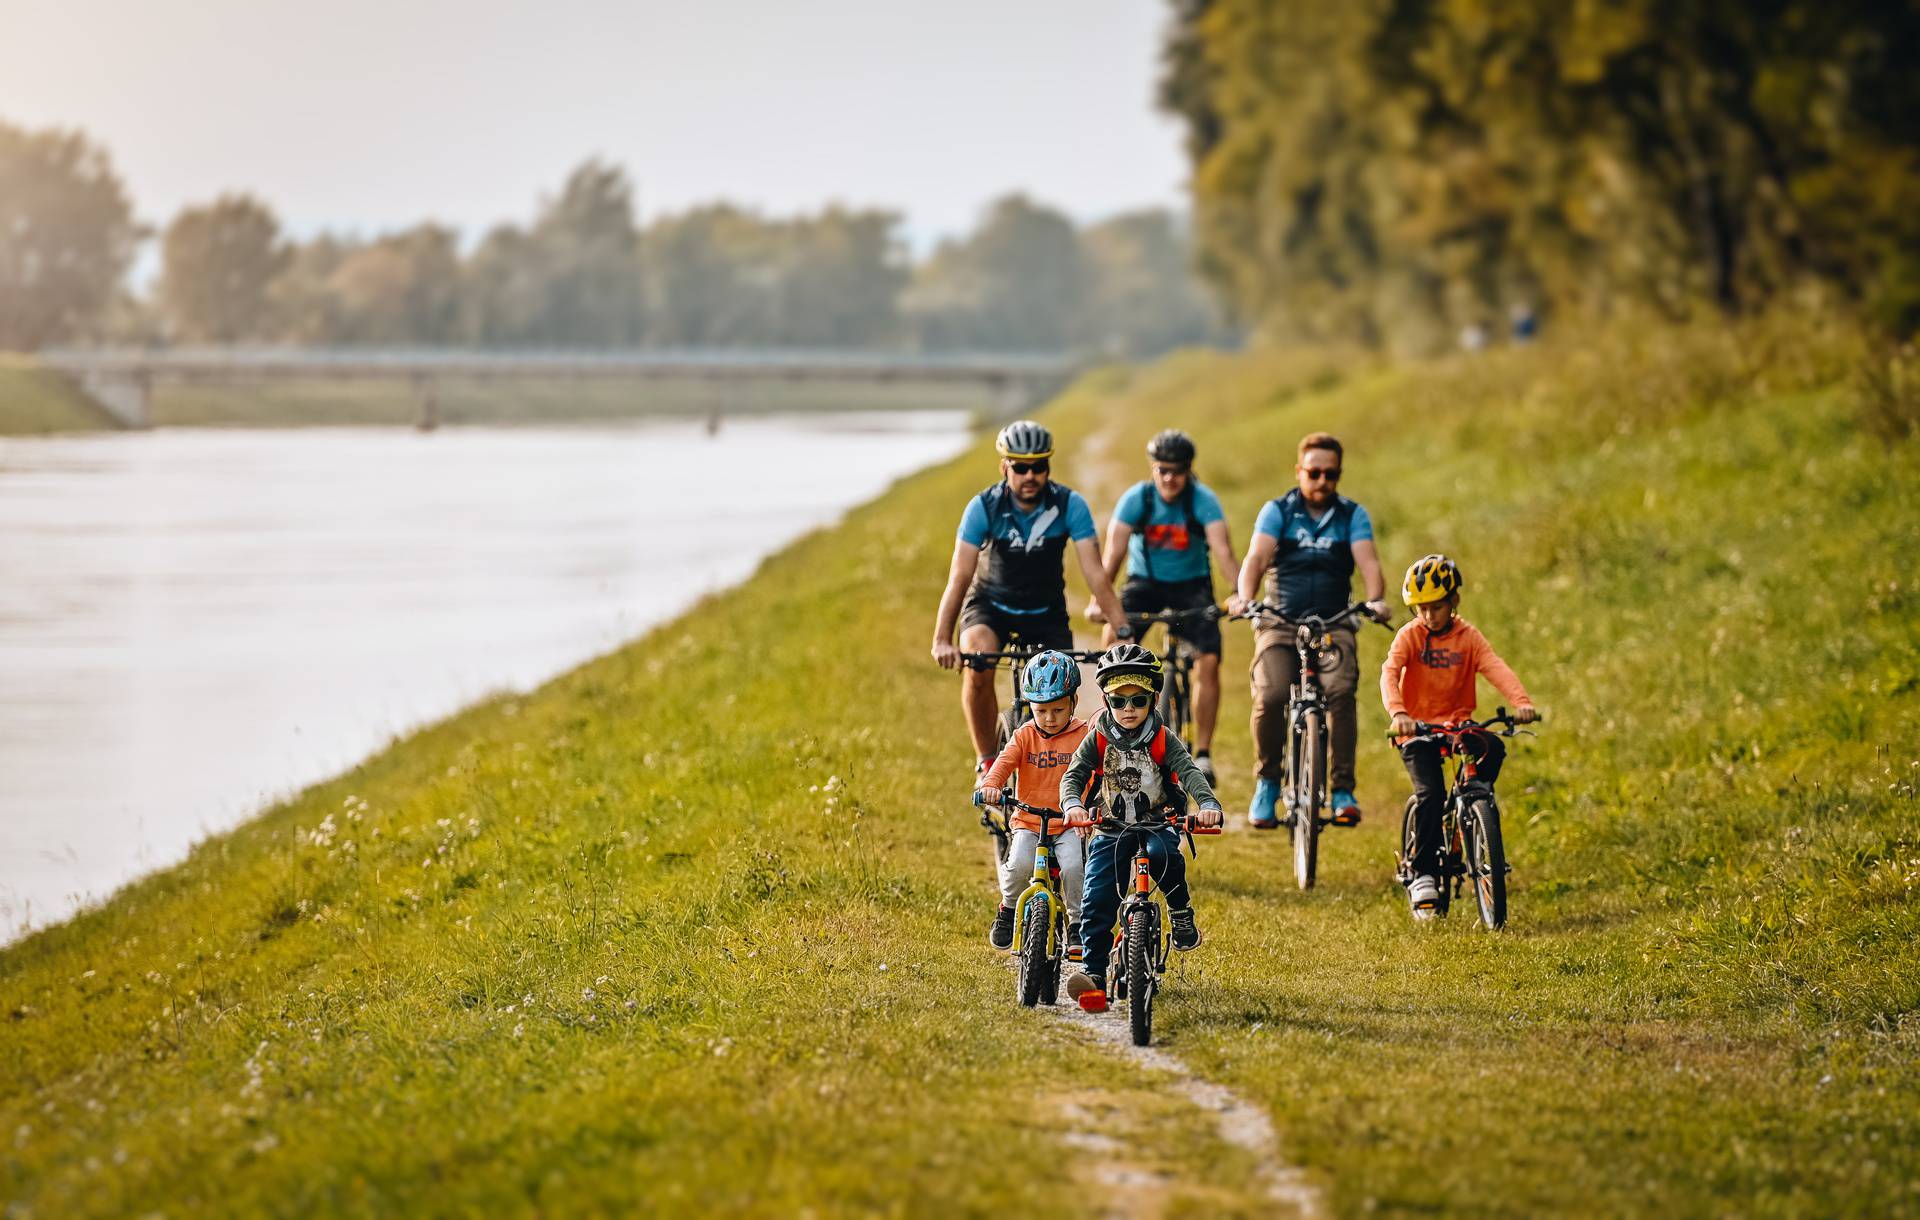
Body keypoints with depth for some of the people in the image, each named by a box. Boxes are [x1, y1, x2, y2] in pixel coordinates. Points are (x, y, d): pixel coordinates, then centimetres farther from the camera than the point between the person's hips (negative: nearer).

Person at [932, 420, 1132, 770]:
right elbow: (959, 576, -27)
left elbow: (1095, 574, -22)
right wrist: (942, 640, -38)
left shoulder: (1070, 505, -20)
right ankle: (987, 761, -14)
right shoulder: (984, 507, -22)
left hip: (1046, 611, 1)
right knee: (978, 667, -31)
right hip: (991, 605, -1)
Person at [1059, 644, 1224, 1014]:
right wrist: (1073, 805, -32)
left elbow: (1189, 772, -14)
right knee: (1095, 901, -15)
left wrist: (1208, 804, -35)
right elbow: (1073, 775, -8)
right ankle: (1092, 971, -12)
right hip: (1111, 832, 1)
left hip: (1157, 826, -1)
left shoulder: (1163, 741, -1)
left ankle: (1181, 912, -13)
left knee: (1161, 852, -37)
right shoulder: (1098, 740, 1)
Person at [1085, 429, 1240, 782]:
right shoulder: (1136, 498, -17)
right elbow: (1114, 553, -23)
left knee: (1209, 660, -19)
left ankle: (1203, 754, -10)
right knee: (1115, 635, -28)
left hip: (1191, 584, 0)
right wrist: (1099, 601, -37)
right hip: (1145, 581, 0)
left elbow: (1223, 550, -30)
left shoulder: (1203, 500, -18)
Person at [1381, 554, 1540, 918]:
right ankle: (1422, 876, -14)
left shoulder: (1468, 637, 0)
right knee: (1430, 793, -21)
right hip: (1418, 727, -2)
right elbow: (1389, 673, -22)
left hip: (1458, 723, 2)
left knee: (1493, 748, -28)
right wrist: (1398, 714, -41)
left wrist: (1521, 702, -35)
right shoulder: (1410, 636, -5)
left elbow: (1497, 669, -16)